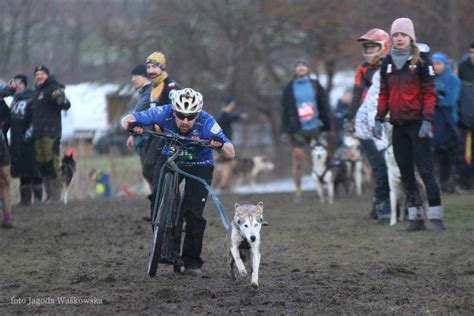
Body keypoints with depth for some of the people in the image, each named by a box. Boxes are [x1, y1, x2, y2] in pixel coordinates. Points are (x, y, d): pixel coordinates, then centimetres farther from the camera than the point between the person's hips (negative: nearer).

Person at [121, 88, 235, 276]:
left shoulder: (206, 122, -32)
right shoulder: (164, 114, -28)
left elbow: (230, 154, -33)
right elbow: (128, 119, -24)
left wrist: (220, 145, -55)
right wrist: (131, 124, -48)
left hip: (199, 165, -2)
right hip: (170, 158, 2)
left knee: (193, 213, -13)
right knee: (158, 197, -21)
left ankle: (192, 262, 1)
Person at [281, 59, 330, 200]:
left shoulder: (315, 84, 4)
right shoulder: (289, 88, 4)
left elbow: (324, 105, 6)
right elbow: (285, 109, 4)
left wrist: (326, 125, 2)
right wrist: (285, 129, -2)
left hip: (315, 127, 1)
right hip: (297, 129, -1)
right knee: (298, 159, -2)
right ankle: (298, 189, 4)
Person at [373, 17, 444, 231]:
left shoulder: (421, 59, -4)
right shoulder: (388, 62, 12)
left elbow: (429, 92, -7)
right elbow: (384, 93, 16)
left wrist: (427, 120, -15)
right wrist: (379, 118, 7)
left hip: (417, 123, -6)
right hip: (398, 125, 6)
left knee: (425, 169, -9)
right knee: (405, 173, 6)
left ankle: (435, 216, -7)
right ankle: (416, 217, 10)